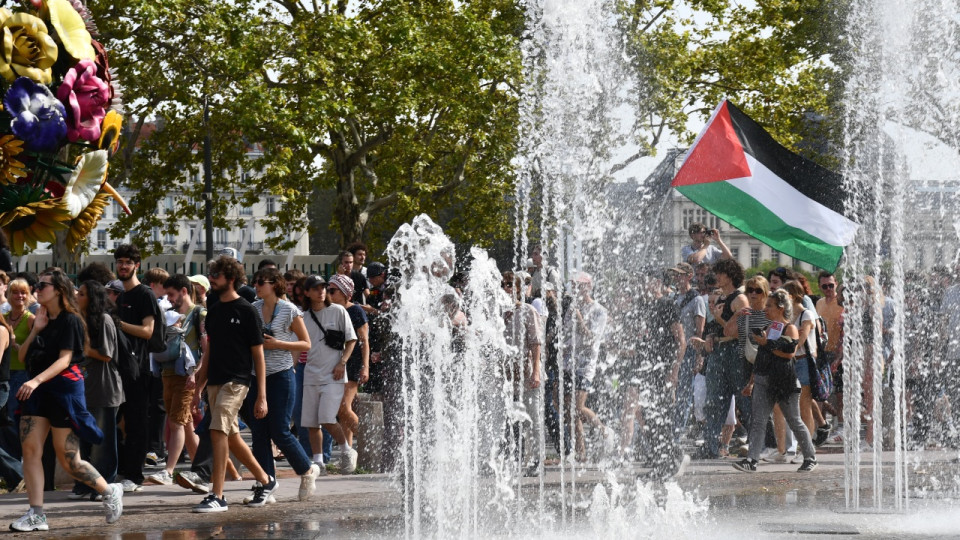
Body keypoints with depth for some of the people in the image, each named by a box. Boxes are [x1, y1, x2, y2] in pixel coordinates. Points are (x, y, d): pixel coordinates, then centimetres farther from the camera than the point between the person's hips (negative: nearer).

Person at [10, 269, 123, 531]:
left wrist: (37, 380, -29)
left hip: (64, 388, -7)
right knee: (30, 448, -7)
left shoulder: (70, 321, -8)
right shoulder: (43, 320, 16)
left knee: (69, 459, -4)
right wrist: (35, 330, -1)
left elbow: (65, 359, -17)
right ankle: (36, 515, -7)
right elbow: (23, 356, 14)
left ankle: (110, 492, 18)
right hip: (38, 390, 7)